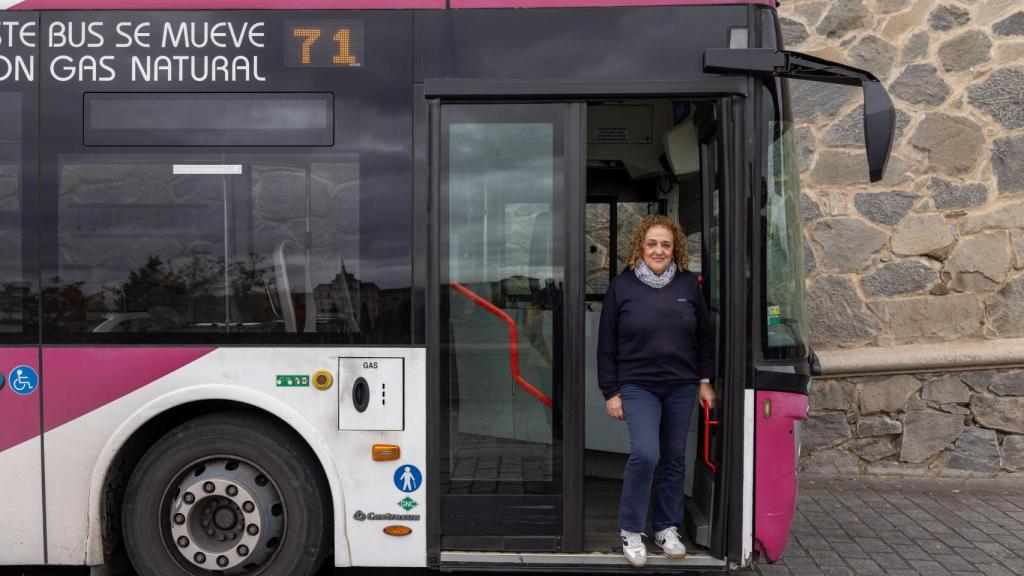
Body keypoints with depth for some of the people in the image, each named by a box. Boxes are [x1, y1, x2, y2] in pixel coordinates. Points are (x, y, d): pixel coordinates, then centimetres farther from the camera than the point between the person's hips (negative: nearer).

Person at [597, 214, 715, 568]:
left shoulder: (688, 284, 3)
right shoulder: (621, 287, -4)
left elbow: (705, 337, 11)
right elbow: (607, 345, -2)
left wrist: (705, 381, 7)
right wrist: (611, 392, -4)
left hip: (681, 387, 3)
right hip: (638, 387, -3)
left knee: (674, 459, 11)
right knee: (644, 453, -16)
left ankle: (668, 528, 28)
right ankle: (631, 530, 3)